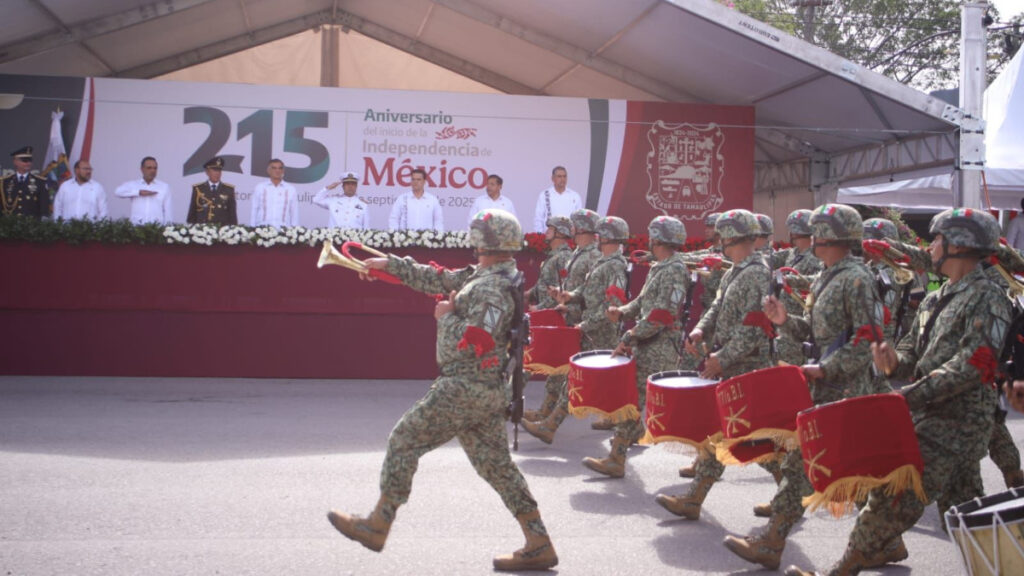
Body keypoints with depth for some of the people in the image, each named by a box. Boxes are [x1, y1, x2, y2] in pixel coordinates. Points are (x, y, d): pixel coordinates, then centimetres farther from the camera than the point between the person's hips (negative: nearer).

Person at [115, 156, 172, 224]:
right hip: (137, 227, 0)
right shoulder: (132, 184, 11)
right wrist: (139, 192, -8)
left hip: (156, 227, 0)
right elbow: (118, 192, -6)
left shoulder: (164, 187, 12)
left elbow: (167, 211, 11)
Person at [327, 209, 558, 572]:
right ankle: (538, 546, 10)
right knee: (496, 464, 11)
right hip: (487, 391, 10)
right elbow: (440, 280, 21)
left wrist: (446, 317, -10)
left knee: (404, 440, 2)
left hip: (465, 389, -10)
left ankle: (377, 527, 12)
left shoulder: (492, 289, -18)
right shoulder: (482, 276, 12)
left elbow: (471, 342, -27)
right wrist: (391, 264, 23)